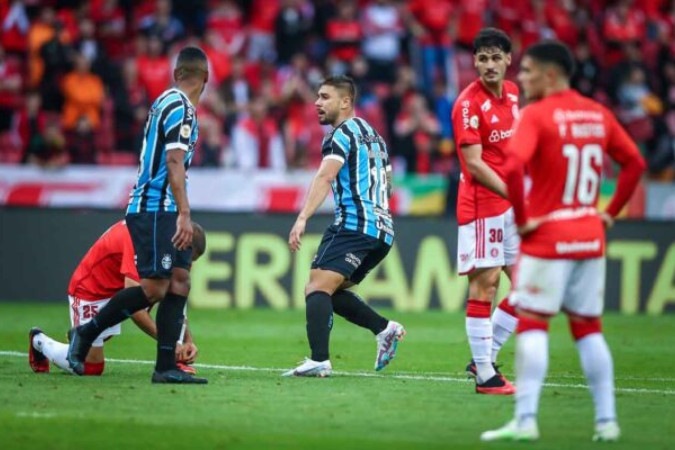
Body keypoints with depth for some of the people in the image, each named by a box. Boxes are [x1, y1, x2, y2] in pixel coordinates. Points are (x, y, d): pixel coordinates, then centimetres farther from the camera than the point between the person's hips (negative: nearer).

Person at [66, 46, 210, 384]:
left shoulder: (167, 102, 17)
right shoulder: (181, 107, -12)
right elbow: (174, 163, -19)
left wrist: (179, 215, 26)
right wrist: (184, 214, -22)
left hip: (161, 212, 10)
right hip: (154, 209, -10)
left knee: (179, 283, 2)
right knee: (155, 288, -9)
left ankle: (166, 367, -1)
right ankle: (86, 333, 5)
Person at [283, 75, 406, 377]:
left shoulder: (342, 134, -5)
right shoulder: (372, 135, 23)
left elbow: (325, 176, -20)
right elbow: (387, 184, 30)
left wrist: (303, 218, -30)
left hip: (353, 225, -9)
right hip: (382, 230, 9)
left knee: (317, 288, -17)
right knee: (330, 292, 17)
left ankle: (319, 361, -31)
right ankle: (384, 329, 6)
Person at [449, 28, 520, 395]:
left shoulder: (513, 93, 10)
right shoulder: (468, 104, -13)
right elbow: (474, 164, -19)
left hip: (512, 204, 8)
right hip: (481, 206, -8)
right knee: (484, 284, -6)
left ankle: (485, 358, 16)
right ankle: (485, 376, -2)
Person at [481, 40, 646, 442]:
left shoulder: (537, 115, -10)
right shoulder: (599, 114, 8)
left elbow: (512, 167, -24)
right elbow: (635, 162, 13)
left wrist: (521, 218, -14)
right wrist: (612, 212, 15)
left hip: (547, 239, -6)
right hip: (590, 237, 6)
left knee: (532, 323, -2)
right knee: (588, 328, 12)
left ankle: (526, 419, -9)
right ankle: (607, 420, 10)